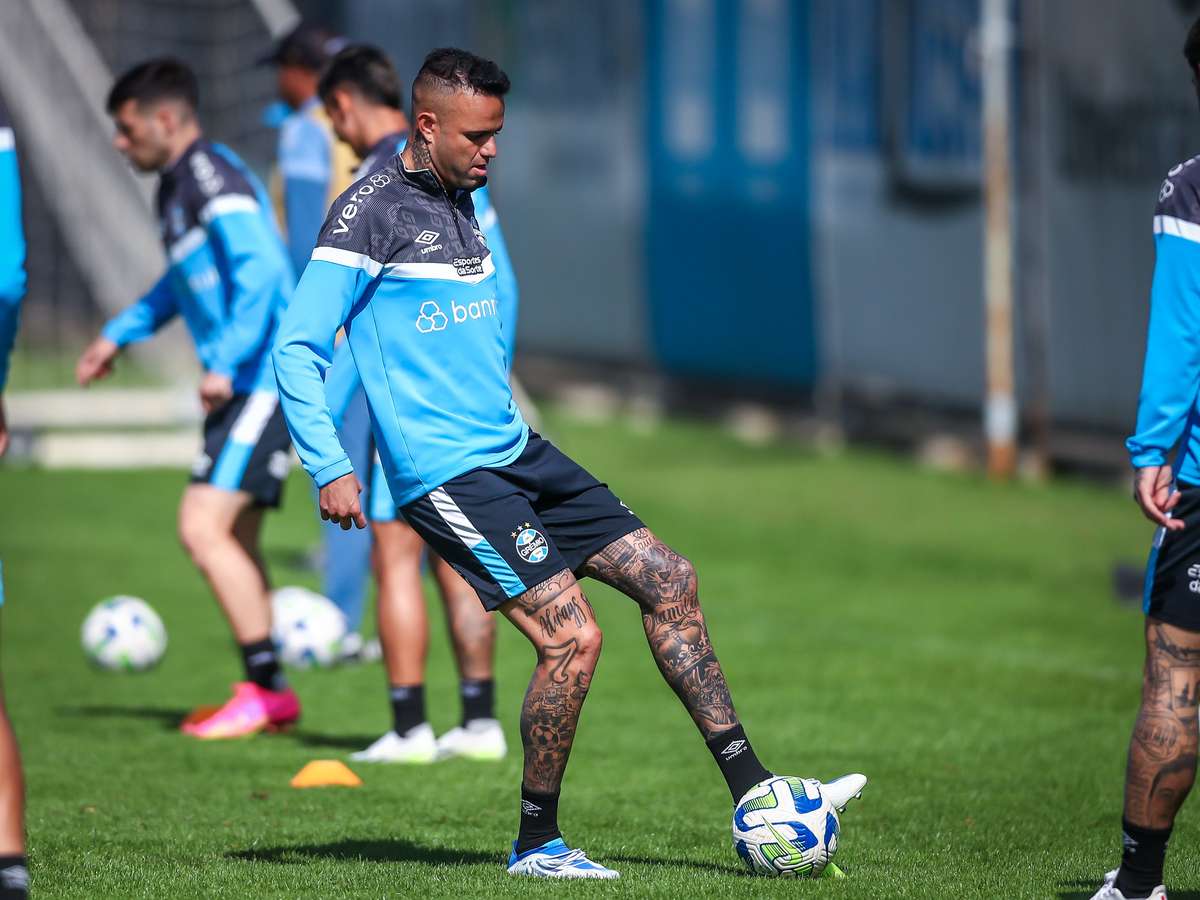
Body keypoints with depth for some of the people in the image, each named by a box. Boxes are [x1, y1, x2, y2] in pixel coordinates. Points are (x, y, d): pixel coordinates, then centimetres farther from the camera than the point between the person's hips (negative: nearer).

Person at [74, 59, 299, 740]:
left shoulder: (214, 178, -15)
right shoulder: (176, 186, 16)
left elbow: (260, 269, -25)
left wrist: (226, 365, -26)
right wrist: (120, 334, 34)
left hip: (265, 379, -11)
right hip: (247, 386, 11)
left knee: (204, 527, -15)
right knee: (233, 539, 15)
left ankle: (265, 686, -11)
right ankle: (269, 695, 22)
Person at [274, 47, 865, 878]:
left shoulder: (463, 205, 14)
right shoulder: (371, 213, -11)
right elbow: (297, 349, -14)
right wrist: (330, 469, -20)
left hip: (518, 454, 9)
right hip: (447, 476, -9)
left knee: (668, 580, 5)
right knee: (573, 638, -16)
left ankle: (752, 794, 10)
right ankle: (536, 842, 1)